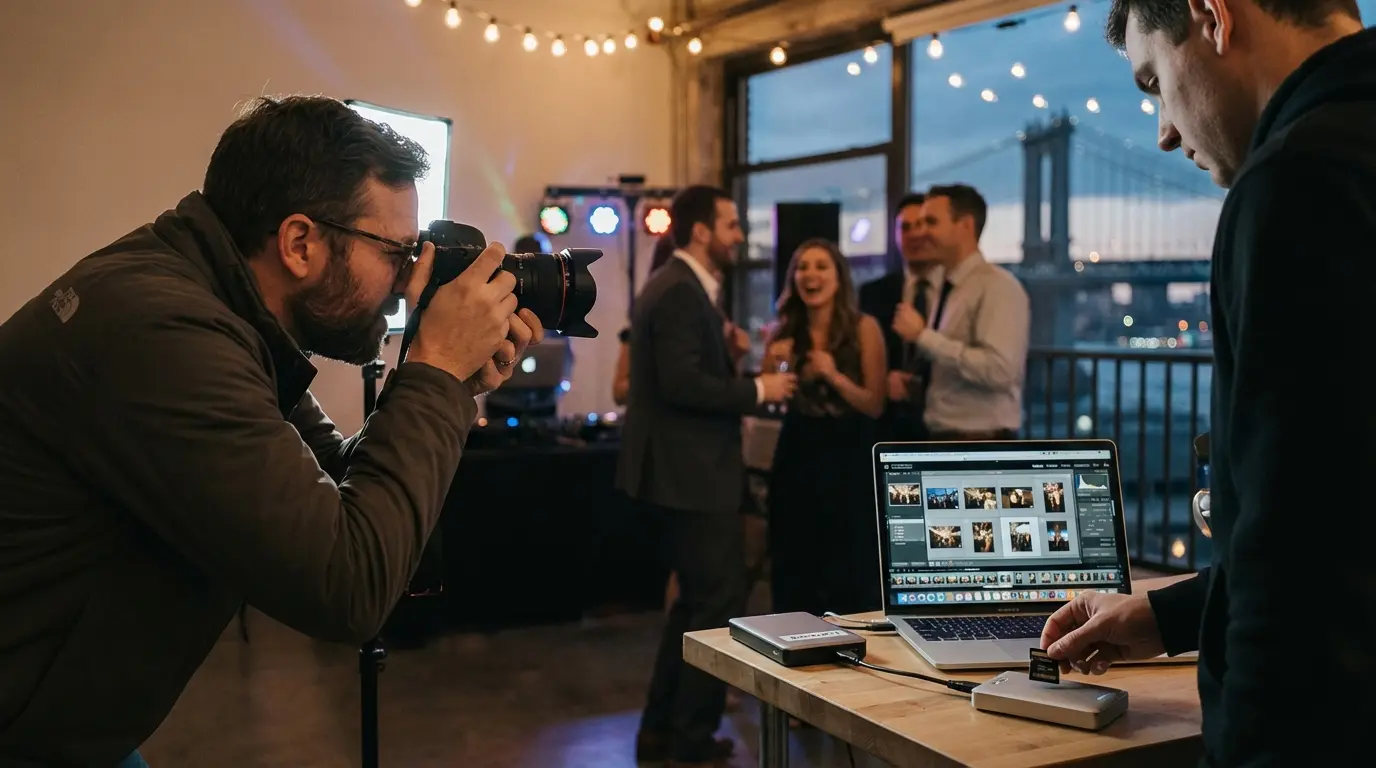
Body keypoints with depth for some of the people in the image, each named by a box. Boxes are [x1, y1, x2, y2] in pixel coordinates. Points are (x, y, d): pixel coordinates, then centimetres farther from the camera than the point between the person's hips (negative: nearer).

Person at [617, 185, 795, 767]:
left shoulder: (677, 285, 15)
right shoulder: (681, 292, -17)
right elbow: (682, 384, -26)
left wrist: (727, 350, 6)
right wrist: (758, 389, -16)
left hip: (684, 469, 11)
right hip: (692, 473, -11)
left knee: (697, 600, 20)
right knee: (721, 604, -1)